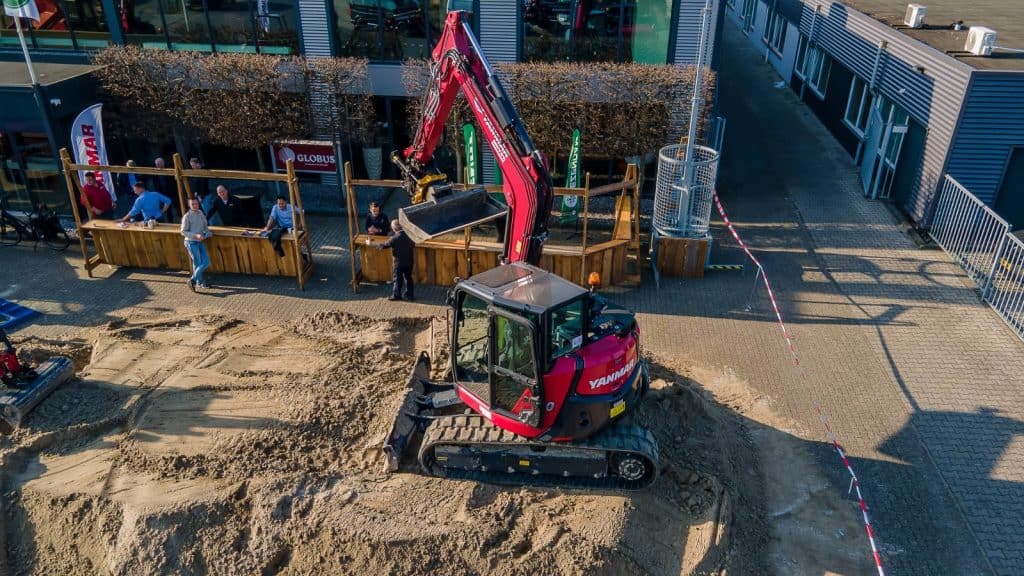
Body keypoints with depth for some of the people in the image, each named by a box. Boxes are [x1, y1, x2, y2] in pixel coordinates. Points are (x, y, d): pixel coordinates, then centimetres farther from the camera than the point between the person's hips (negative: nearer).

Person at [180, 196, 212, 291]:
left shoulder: (201, 214, 8)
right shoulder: (187, 216, -10)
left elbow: (205, 227, 18)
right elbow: (183, 232, -11)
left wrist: (208, 232, -4)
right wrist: (196, 235, -22)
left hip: (200, 241, 6)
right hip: (191, 242, -6)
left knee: (206, 262, 3)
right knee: (197, 263, 0)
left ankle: (193, 280, 15)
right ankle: (200, 282, 14)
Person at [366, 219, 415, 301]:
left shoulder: (394, 238, -22)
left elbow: (383, 245, -14)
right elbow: (413, 246, 9)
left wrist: (370, 243, -4)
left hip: (398, 263, -5)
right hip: (409, 262, 5)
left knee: (397, 279, 10)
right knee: (408, 278, 16)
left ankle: (396, 295, 21)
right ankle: (409, 295, 22)